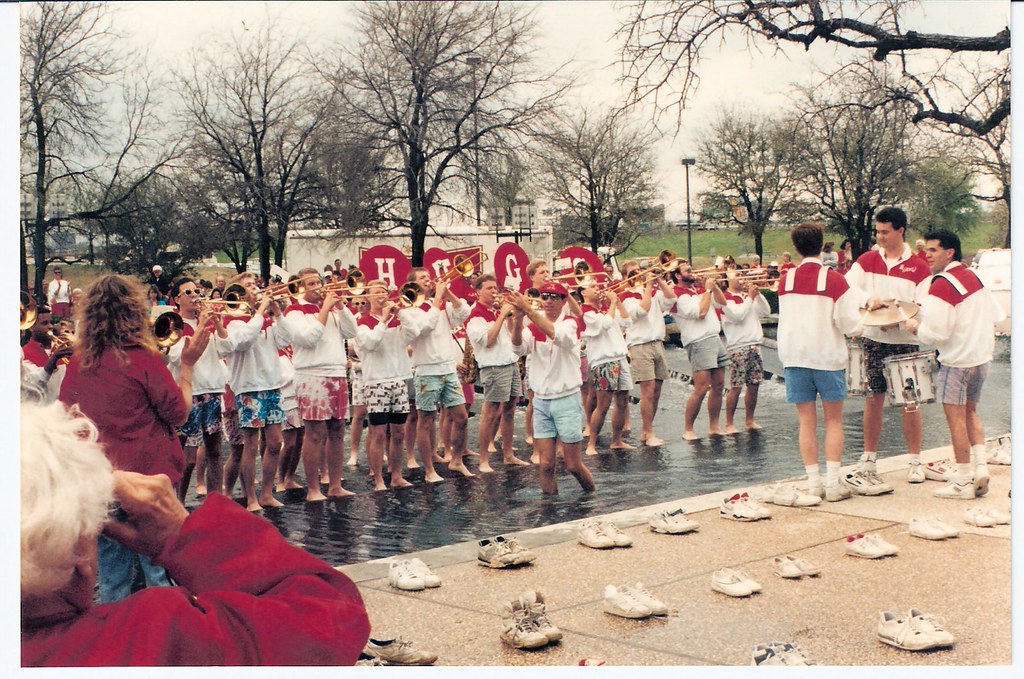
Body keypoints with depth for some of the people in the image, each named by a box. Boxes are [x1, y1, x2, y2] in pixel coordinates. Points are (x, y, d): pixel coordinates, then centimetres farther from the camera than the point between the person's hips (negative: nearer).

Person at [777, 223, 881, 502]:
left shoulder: (785, 280, 1)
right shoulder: (834, 279, -9)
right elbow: (848, 322, -10)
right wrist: (863, 308, 12)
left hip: (794, 356, 2)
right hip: (828, 356, -2)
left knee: (807, 422, 7)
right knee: (833, 421, 8)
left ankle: (814, 484, 7)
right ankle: (833, 483, 4)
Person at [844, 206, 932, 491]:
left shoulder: (918, 267, -2)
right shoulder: (866, 261, 5)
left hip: (905, 341, -2)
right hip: (872, 339, 2)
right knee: (873, 399, 6)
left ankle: (916, 461, 12)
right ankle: (868, 459, 14)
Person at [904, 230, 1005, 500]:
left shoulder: (941, 284, -17)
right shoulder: (974, 277, 9)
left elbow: (935, 332, -22)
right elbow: (996, 315, 15)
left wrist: (914, 326, -5)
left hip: (956, 361, -8)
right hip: (982, 358, 8)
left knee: (956, 418, -1)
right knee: (970, 412, 20)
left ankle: (963, 481, 3)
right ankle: (981, 466, 10)